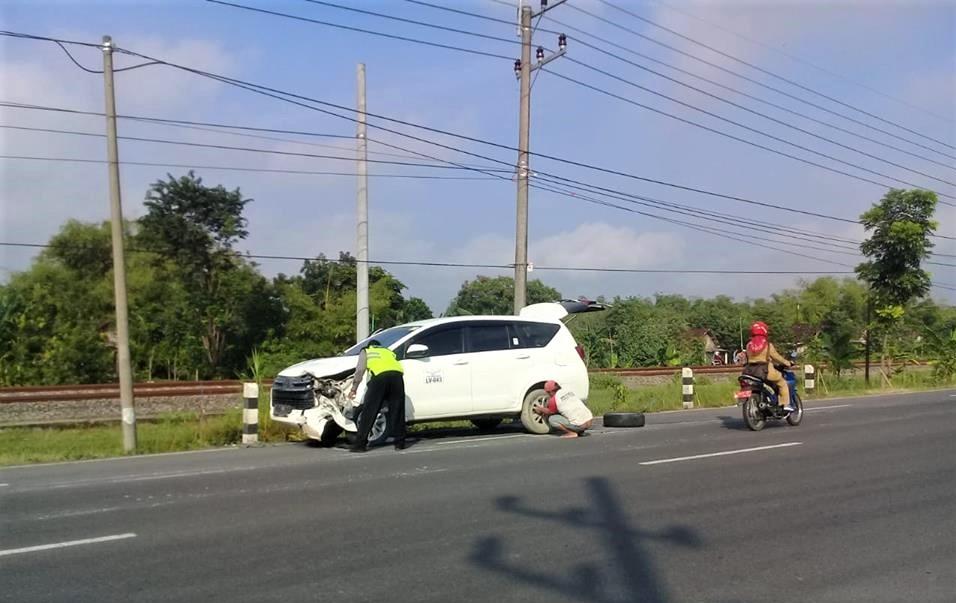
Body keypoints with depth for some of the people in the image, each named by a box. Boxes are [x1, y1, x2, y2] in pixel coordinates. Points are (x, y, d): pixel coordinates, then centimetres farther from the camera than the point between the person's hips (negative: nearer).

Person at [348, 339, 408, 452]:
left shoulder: (365, 352, 28)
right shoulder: (389, 351, 40)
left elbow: (360, 371, 17)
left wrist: (353, 389, 21)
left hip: (380, 375, -3)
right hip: (397, 375, 4)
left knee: (369, 411, 1)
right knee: (397, 411, 12)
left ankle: (360, 443, 2)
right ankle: (400, 443, 14)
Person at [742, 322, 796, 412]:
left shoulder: (749, 345, 10)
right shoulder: (767, 345, -5)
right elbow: (776, 357, 0)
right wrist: (787, 363, 14)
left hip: (750, 371, 5)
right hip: (765, 371, -5)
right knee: (783, 383, 9)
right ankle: (786, 404, 3)